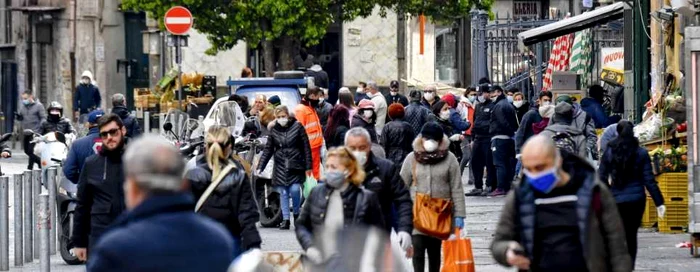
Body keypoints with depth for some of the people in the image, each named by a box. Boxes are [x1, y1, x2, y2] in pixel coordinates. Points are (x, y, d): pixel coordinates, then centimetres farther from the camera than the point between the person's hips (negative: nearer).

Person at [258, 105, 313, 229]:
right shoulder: (274, 130, 6)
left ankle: (296, 214, 9)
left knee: (295, 189, -13)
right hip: (280, 166, 3)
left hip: (295, 165, -3)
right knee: (283, 193, 1)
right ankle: (285, 219, 7)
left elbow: (306, 147, 1)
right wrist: (260, 167, 1)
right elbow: (268, 150, 8)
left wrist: (308, 166, -3)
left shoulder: (297, 126, 0)